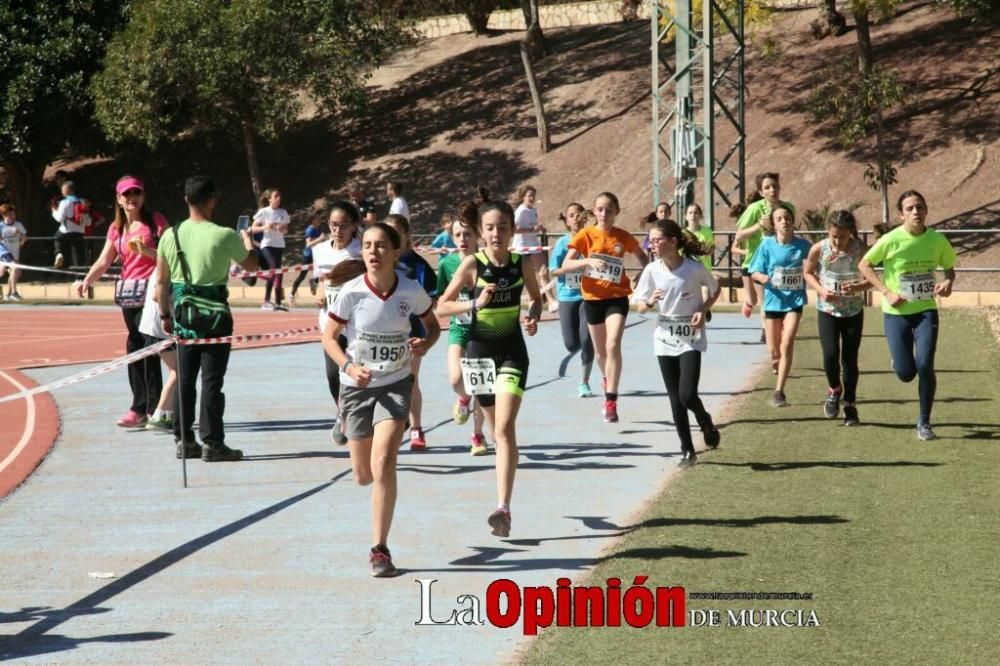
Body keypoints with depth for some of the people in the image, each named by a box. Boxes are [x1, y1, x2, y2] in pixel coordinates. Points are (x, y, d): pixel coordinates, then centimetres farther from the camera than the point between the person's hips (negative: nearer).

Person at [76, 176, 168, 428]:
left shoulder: (156, 221, -1)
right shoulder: (117, 228, 14)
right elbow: (104, 262, 7)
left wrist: (146, 251, -20)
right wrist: (87, 281, -9)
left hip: (151, 290, -6)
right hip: (129, 292, 6)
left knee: (147, 348, -10)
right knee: (135, 348, 7)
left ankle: (145, 409, -4)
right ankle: (141, 408, 12)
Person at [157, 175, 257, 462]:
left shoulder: (171, 236, -1)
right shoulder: (224, 236, -12)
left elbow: (162, 280, 5)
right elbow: (251, 265, 5)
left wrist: (165, 314, 17)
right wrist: (247, 241, 25)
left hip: (183, 314, 4)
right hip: (215, 315, -4)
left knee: (184, 379, 12)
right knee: (212, 380, -1)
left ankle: (184, 440, 17)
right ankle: (212, 443, 1)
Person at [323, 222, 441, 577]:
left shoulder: (412, 292, -11)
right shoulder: (351, 293, -14)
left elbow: (433, 325, 7)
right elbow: (329, 337, -4)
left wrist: (425, 344, -16)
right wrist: (349, 366, -22)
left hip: (395, 385, -1)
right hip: (356, 386, 1)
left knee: (383, 464, -19)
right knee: (364, 476, 11)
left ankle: (380, 549, -9)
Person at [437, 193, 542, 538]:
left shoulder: (521, 263, -3)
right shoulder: (472, 264, -8)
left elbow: (536, 298, 14)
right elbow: (443, 305, -4)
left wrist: (533, 318, -7)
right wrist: (475, 304, -20)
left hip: (513, 350, -1)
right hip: (481, 350, 1)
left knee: (505, 427, -15)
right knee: (497, 427, 14)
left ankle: (503, 508, -22)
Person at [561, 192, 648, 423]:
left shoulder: (623, 237, 0)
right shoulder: (586, 235, -3)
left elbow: (641, 256, 19)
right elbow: (566, 264, -10)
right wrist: (588, 260, -26)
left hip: (617, 297, -1)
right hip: (593, 298, 1)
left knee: (613, 346, -18)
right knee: (600, 351, 15)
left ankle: (611, 401, -17)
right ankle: (608, 381, 46)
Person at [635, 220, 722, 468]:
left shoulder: (694, 268, -12)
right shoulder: (652, 270, -4)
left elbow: (715, 289, 5)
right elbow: (641, 306, 2)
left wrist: (703, 310, -11)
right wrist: (650, 302, -21)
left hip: (691, 340, -3)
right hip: (665, 340, 3)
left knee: (687, 395, -15)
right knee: (675, 399, 5)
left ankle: (706, 422, 18)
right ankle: (687, 449, 17)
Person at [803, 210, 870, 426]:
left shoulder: (861, 249, -14)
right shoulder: (819, 249, -12)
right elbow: (808, 273, 4)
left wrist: (859, 287, -25)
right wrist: (821, 290, -13)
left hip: (853, 311, 0)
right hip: (827, 310, 0)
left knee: (850, 359, 4)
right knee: (830, 355, -15)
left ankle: (850, 405, 21)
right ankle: (834, 390, 15)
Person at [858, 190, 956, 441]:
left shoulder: (937, 240, -6)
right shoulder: (890, 240, -14)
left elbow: (949, 267, 12)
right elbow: (864, 265, -3)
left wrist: (948, 282, -11)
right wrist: (887, 292, -11)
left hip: (926, 311, 1)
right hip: (896, 313, -1)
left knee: (925, 366, -14)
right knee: (905, 373, -3)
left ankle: (924, 422, 5)